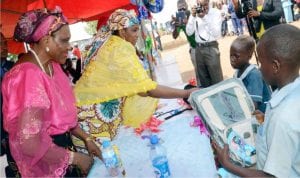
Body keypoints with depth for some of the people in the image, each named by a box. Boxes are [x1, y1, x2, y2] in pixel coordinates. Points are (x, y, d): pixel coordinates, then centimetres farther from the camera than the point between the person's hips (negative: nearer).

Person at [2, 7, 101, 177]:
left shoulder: (52, 66, 0)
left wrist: (86, 138, 5)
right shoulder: (28, 75, -27)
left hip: (63, 144, 8)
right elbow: (29, 143, -29)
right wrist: (75, 158, -19)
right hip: (45, 164, -8)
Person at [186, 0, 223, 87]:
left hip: (211, 48, -4)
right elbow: (189, 32, -2)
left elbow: (216, 33, -16)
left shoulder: (216, 13, -5)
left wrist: (204, 17, -22)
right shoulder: (195, 13, 5)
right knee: (203, 78, 14)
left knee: (216, 78, -2)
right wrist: (193, 17, -14)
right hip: (199, 48, 4)